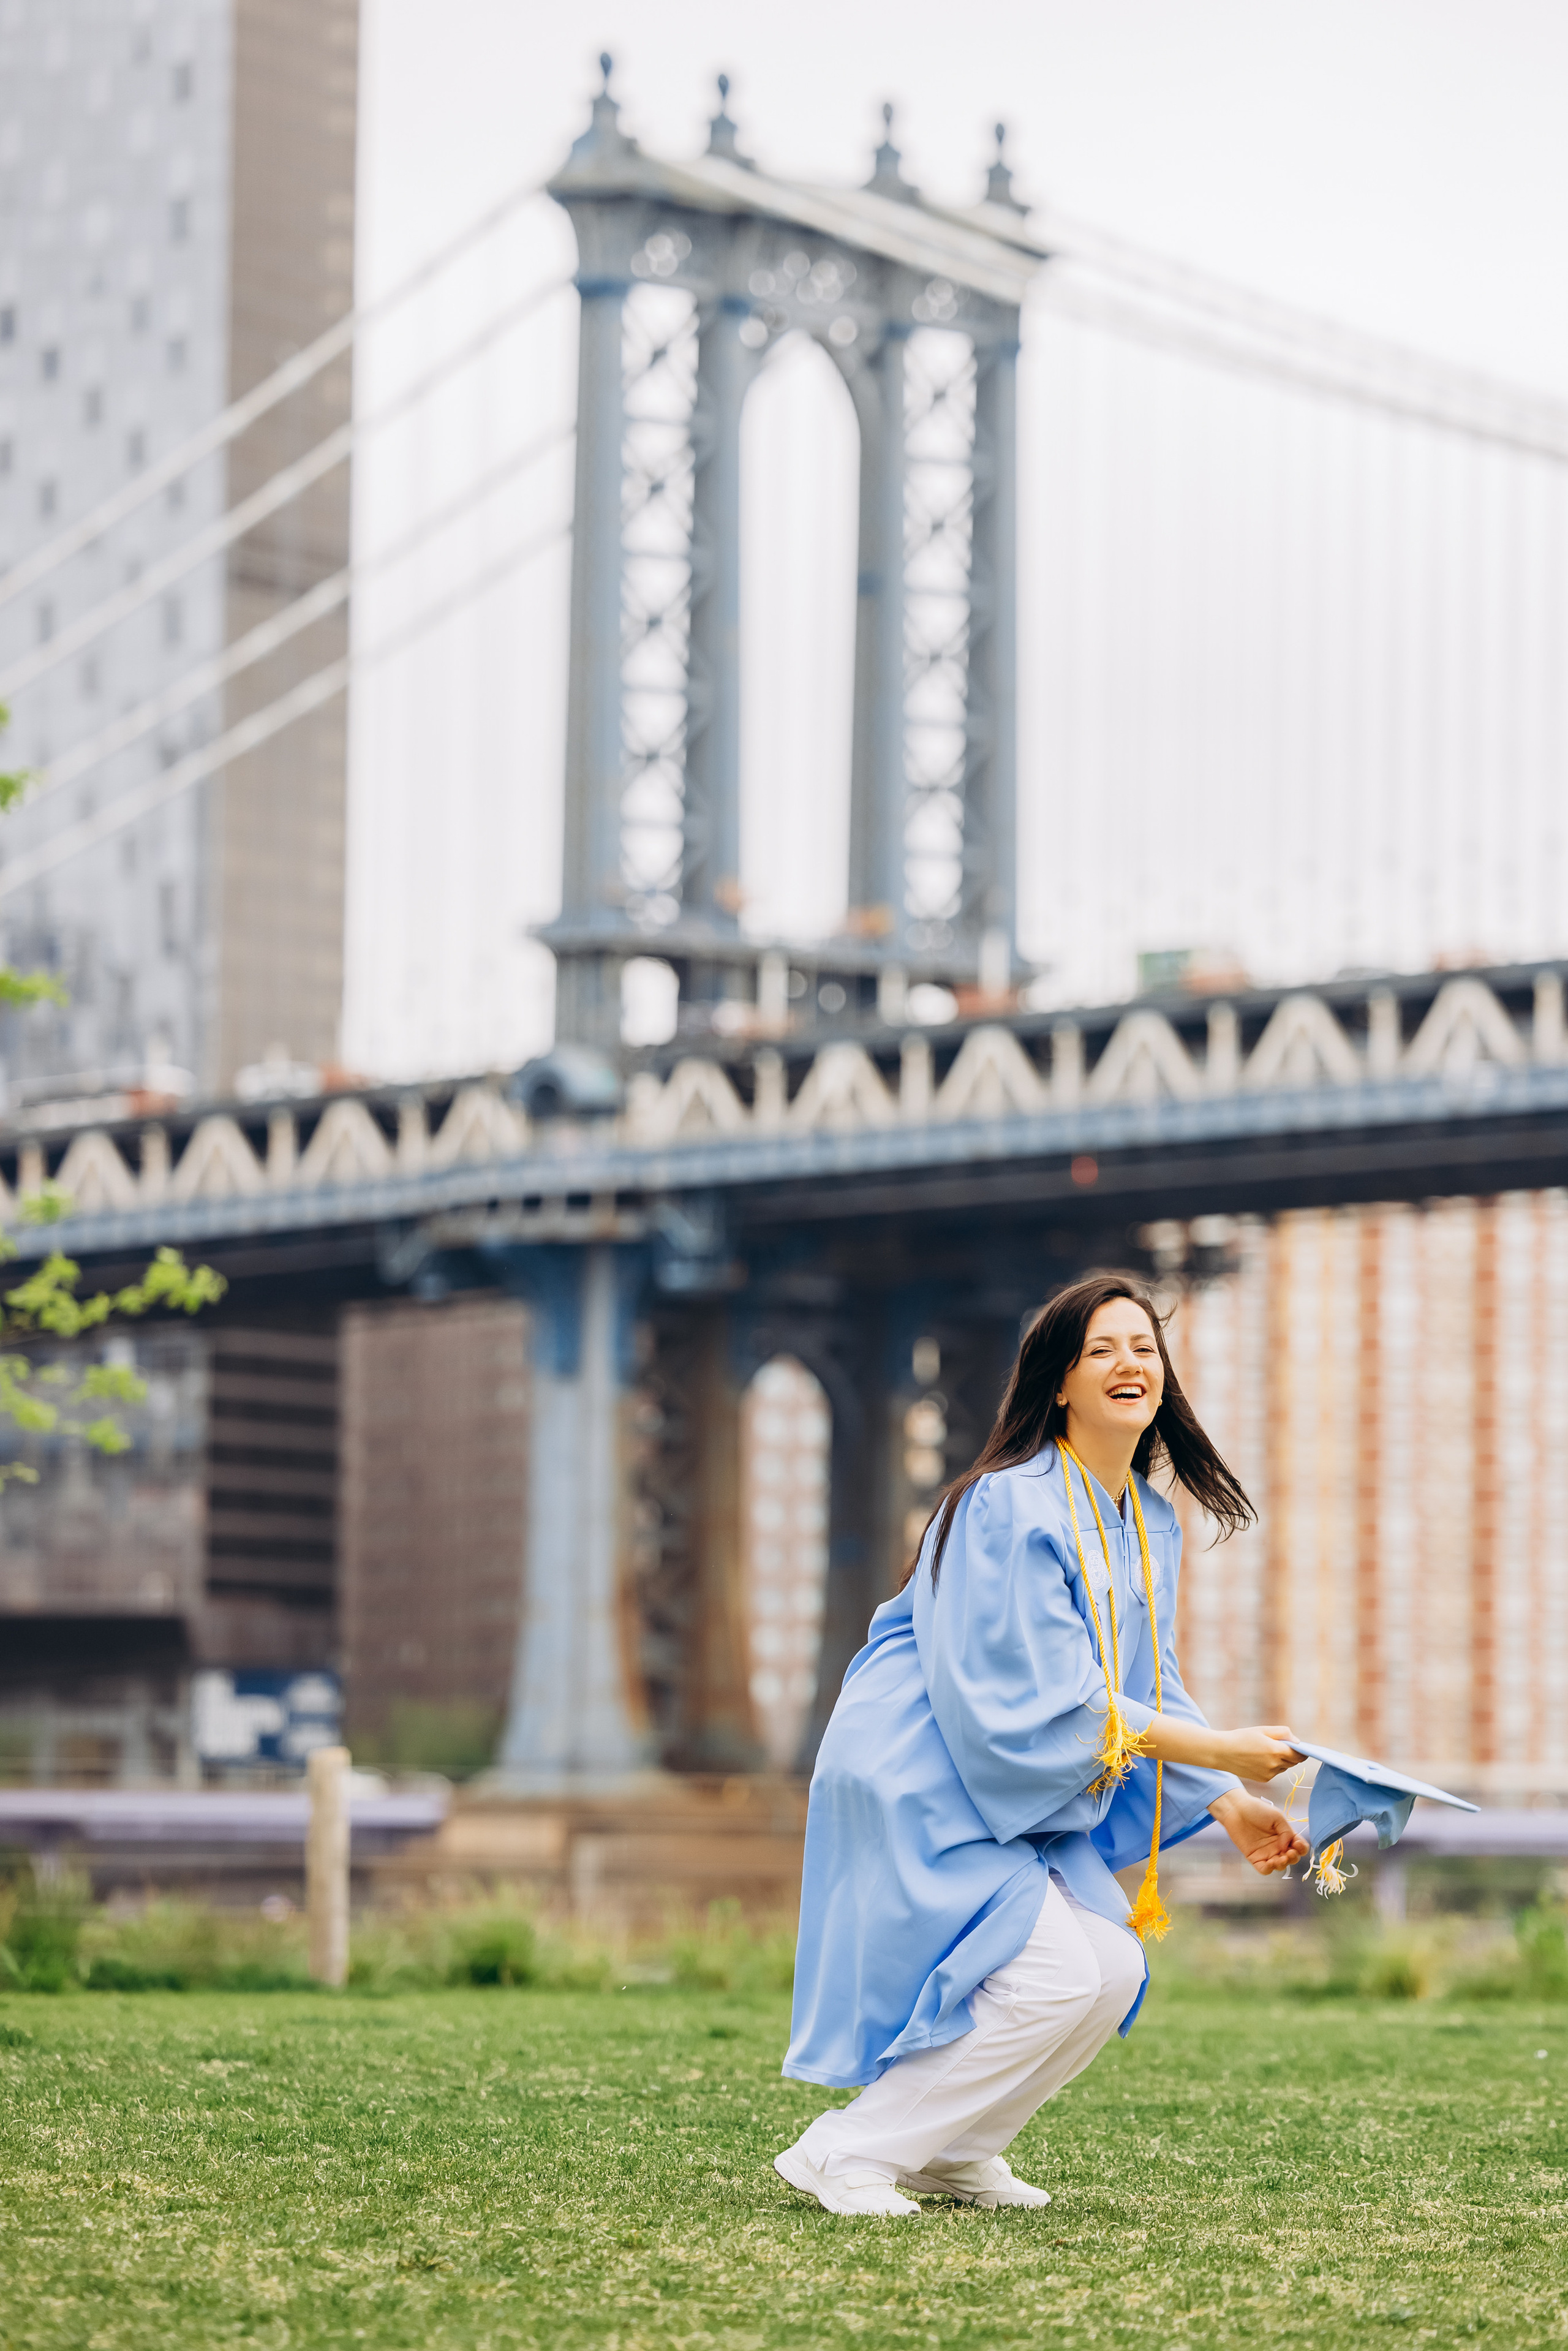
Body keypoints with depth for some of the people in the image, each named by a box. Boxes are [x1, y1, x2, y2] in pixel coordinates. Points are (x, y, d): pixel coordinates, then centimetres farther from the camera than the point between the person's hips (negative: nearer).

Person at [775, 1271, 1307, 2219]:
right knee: (1056, 1977, -19)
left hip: (1015, 1799, 9)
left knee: (1115, 1972, -1)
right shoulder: (1010, 1508, -21)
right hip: (920, 1785, -9)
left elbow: (1146, 1687, 13)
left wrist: (1229, 1805, -1)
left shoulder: (1151, 1526, 8)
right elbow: (1051, 1699, -25)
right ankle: (847, 2153, -9)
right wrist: (1218, 1751, -26)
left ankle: (950, 2150, 16)